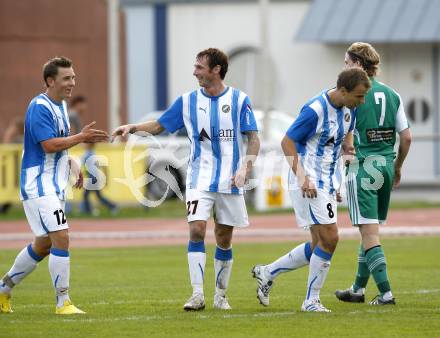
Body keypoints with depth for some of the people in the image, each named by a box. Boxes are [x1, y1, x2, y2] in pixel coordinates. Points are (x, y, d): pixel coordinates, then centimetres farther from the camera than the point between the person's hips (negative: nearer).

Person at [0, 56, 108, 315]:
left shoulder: (60, 106, 15)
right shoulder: (39, 107, -16)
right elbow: (48, 144, -25)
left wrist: (72, 165, 14)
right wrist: (81, 138, -25)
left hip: (54, 186, 10)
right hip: (38, 186, -10)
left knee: (43, 245, 16)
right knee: (61, 238, -16)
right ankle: (63, 302, -11)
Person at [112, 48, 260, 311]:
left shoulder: (239, 100, -2)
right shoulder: (188, 101, 4)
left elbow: (253, 139, -2)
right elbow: (159, 126, 12)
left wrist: (245, 168, -16)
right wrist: (132, 128, -4)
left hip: (230, 181, -1)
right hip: (200, 178, 1)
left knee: (224, 239, 6)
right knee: (196, 229, -16)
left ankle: (221, 295, 20)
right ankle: (198, 295, -16)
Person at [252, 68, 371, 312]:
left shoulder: (349, 109, 4)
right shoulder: (315, 110, -20)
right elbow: (287, 142, -16)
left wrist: (348, 147, 2)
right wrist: (302, 177, -22)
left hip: (328, 182, 9)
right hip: (309, 183, -9)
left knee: (320, 245, 9)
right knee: (329, 239, -12)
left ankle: (268, 273, 23)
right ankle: (312, 300, 0)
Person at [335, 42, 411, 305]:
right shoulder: (392, 95, 8)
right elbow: (406, 137, 9)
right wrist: (398, 166, 21)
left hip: (362, 168, -7)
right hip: (386, 166, 7)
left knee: (370, 234, -6)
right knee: (370, 232, 16)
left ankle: (385, 292, -12)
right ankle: (358, 289, 25)